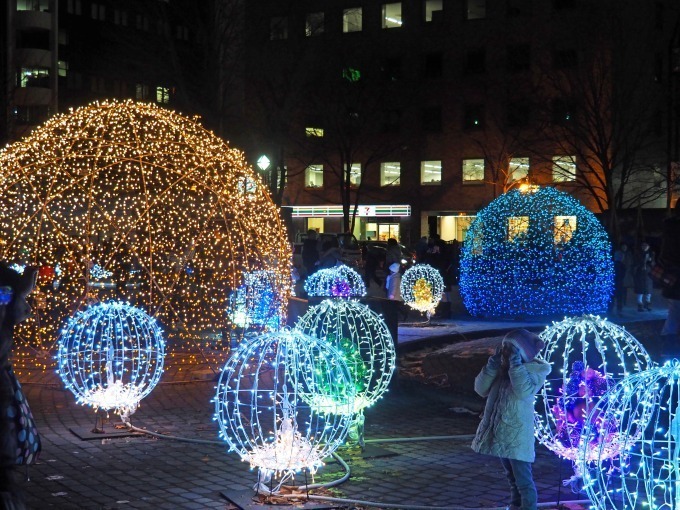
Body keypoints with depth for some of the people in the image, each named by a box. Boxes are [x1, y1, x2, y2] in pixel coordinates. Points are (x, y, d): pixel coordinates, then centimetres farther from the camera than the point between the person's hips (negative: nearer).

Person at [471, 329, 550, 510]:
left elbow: (524, 391, -27)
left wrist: (515, 363, -22)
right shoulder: (501, 368, 8)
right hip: (500, 432, 7)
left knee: (523, 480, -7)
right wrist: (494, 362, -6)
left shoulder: (535, 369, -9)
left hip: (517, 434, -7)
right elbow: (481, 389, 2)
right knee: (512, 477, 21)